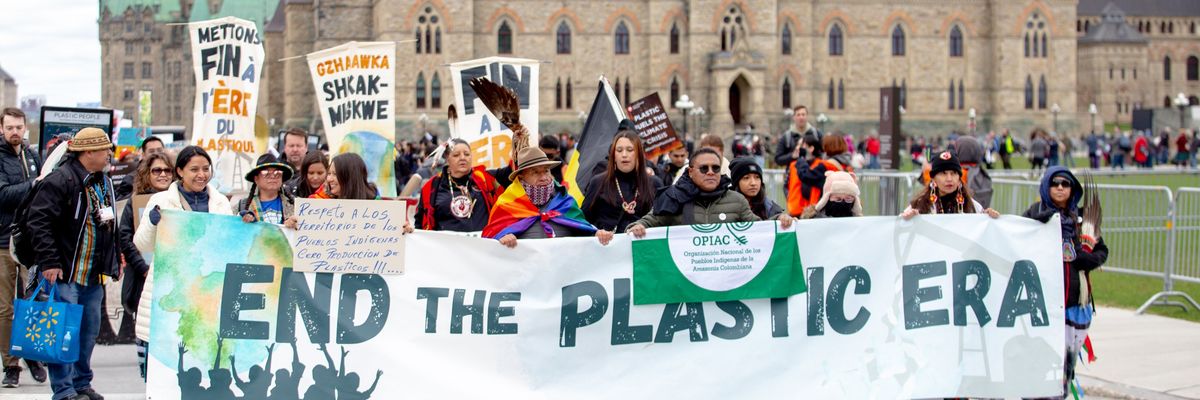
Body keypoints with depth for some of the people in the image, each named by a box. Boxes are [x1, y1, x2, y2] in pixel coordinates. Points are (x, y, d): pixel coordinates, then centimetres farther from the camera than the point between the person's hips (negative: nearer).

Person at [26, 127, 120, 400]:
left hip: (94, 275, 8)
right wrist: (48, 262, -20)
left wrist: (114, 261, 19)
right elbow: (39, 221, -18)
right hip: (64, 274, -8)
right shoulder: (60, 181, -14)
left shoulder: (104, 183, 13)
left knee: (89, 331, 13)